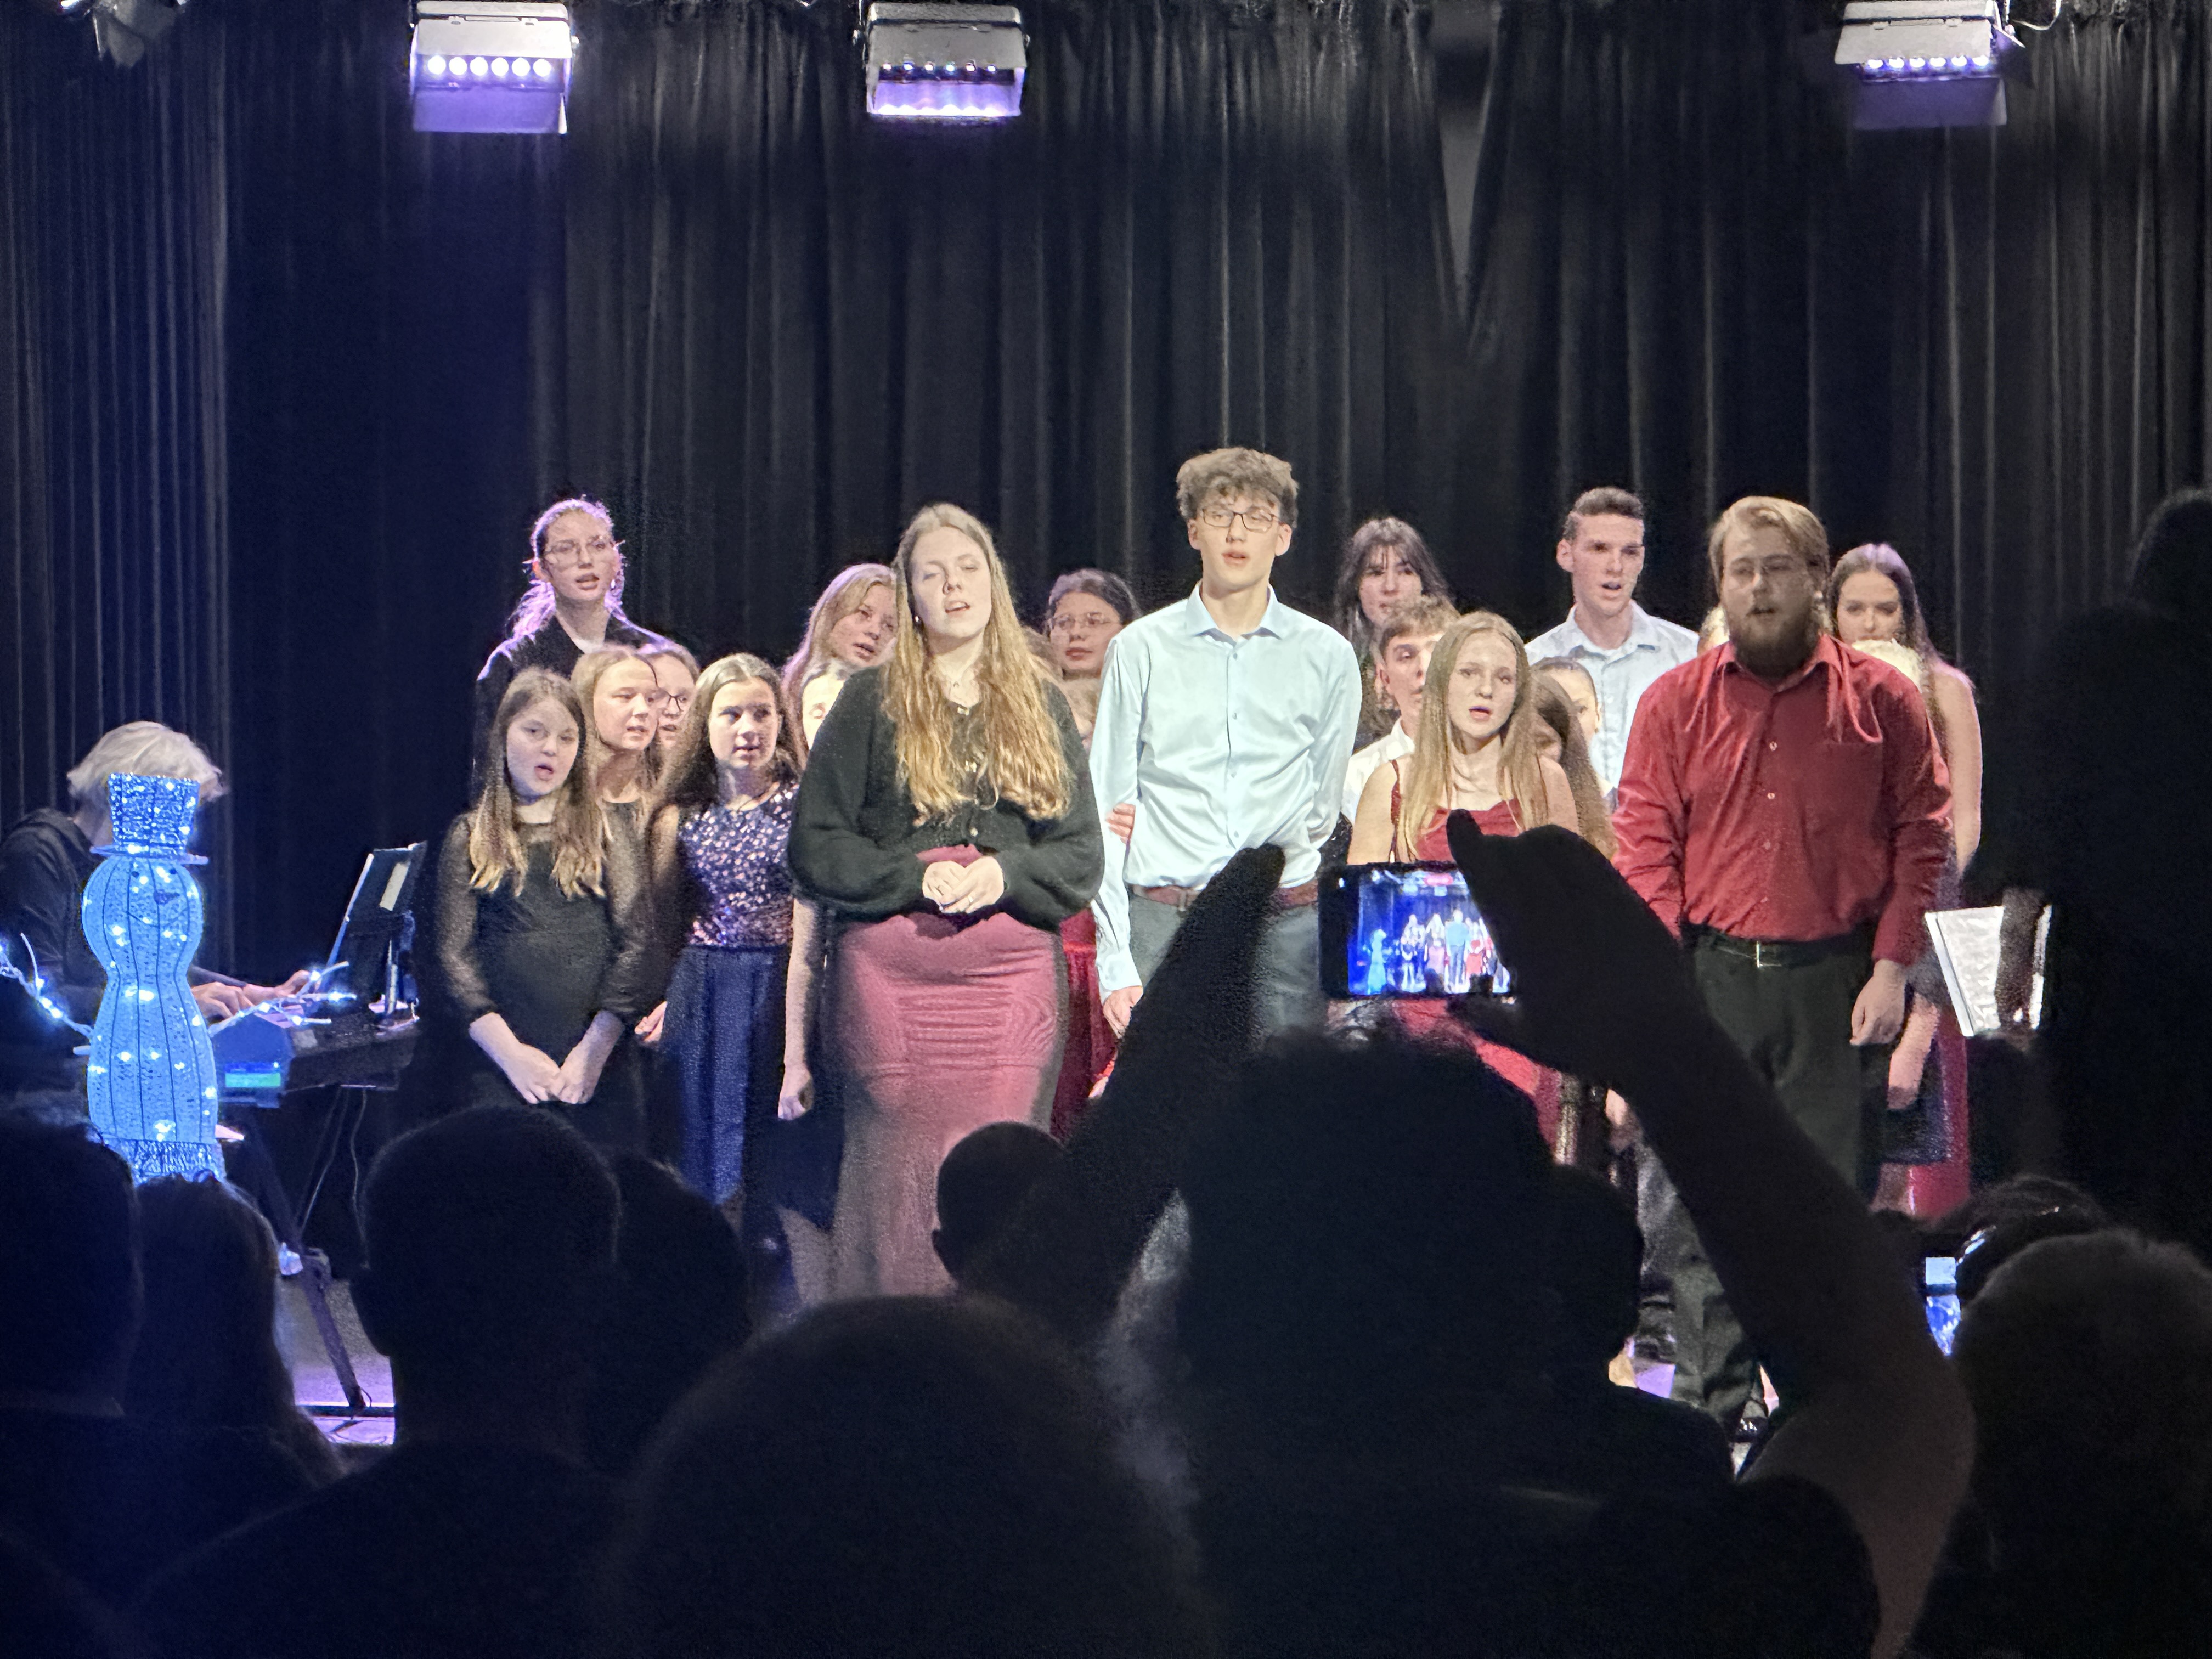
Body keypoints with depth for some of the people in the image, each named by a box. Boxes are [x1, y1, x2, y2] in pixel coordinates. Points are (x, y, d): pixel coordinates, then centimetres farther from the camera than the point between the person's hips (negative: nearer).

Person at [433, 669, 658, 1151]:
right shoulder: (470, 839, 10)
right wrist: (511, 1054, -9)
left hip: (599, 1066, 0)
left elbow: (635, 942, 3)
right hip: (502, 1071, 0)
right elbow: (454, 954, 2)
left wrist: (595, 1048, -8)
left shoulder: (608, 830, 11)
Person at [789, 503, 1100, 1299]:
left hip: (1013, 974, 2)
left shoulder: (1040, 705, 15)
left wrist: (1006, 872, -9)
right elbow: (815, 846, 3)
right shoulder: (872, 702, 8)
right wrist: (915, 877, -11)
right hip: (891, 973, -2)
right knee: (895, 1180, -5)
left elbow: (1082, 856, 10)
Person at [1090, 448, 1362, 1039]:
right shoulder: (1141, 649, 5)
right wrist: (1114, 960, -5)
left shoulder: (1327, 655, 9)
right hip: (1164, 923, -1)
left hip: (1286, 929, 1)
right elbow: (1107, 808, 2)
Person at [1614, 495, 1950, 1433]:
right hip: (1713, 977, 1)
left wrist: (1892, 967, -6)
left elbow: (1922, 837, 3)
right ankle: (1709, 1414, 5)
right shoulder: (1674, 704, 8)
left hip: (1839, 981, -1)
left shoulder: (1881, 701, 6)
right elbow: (1645, 845, 4)